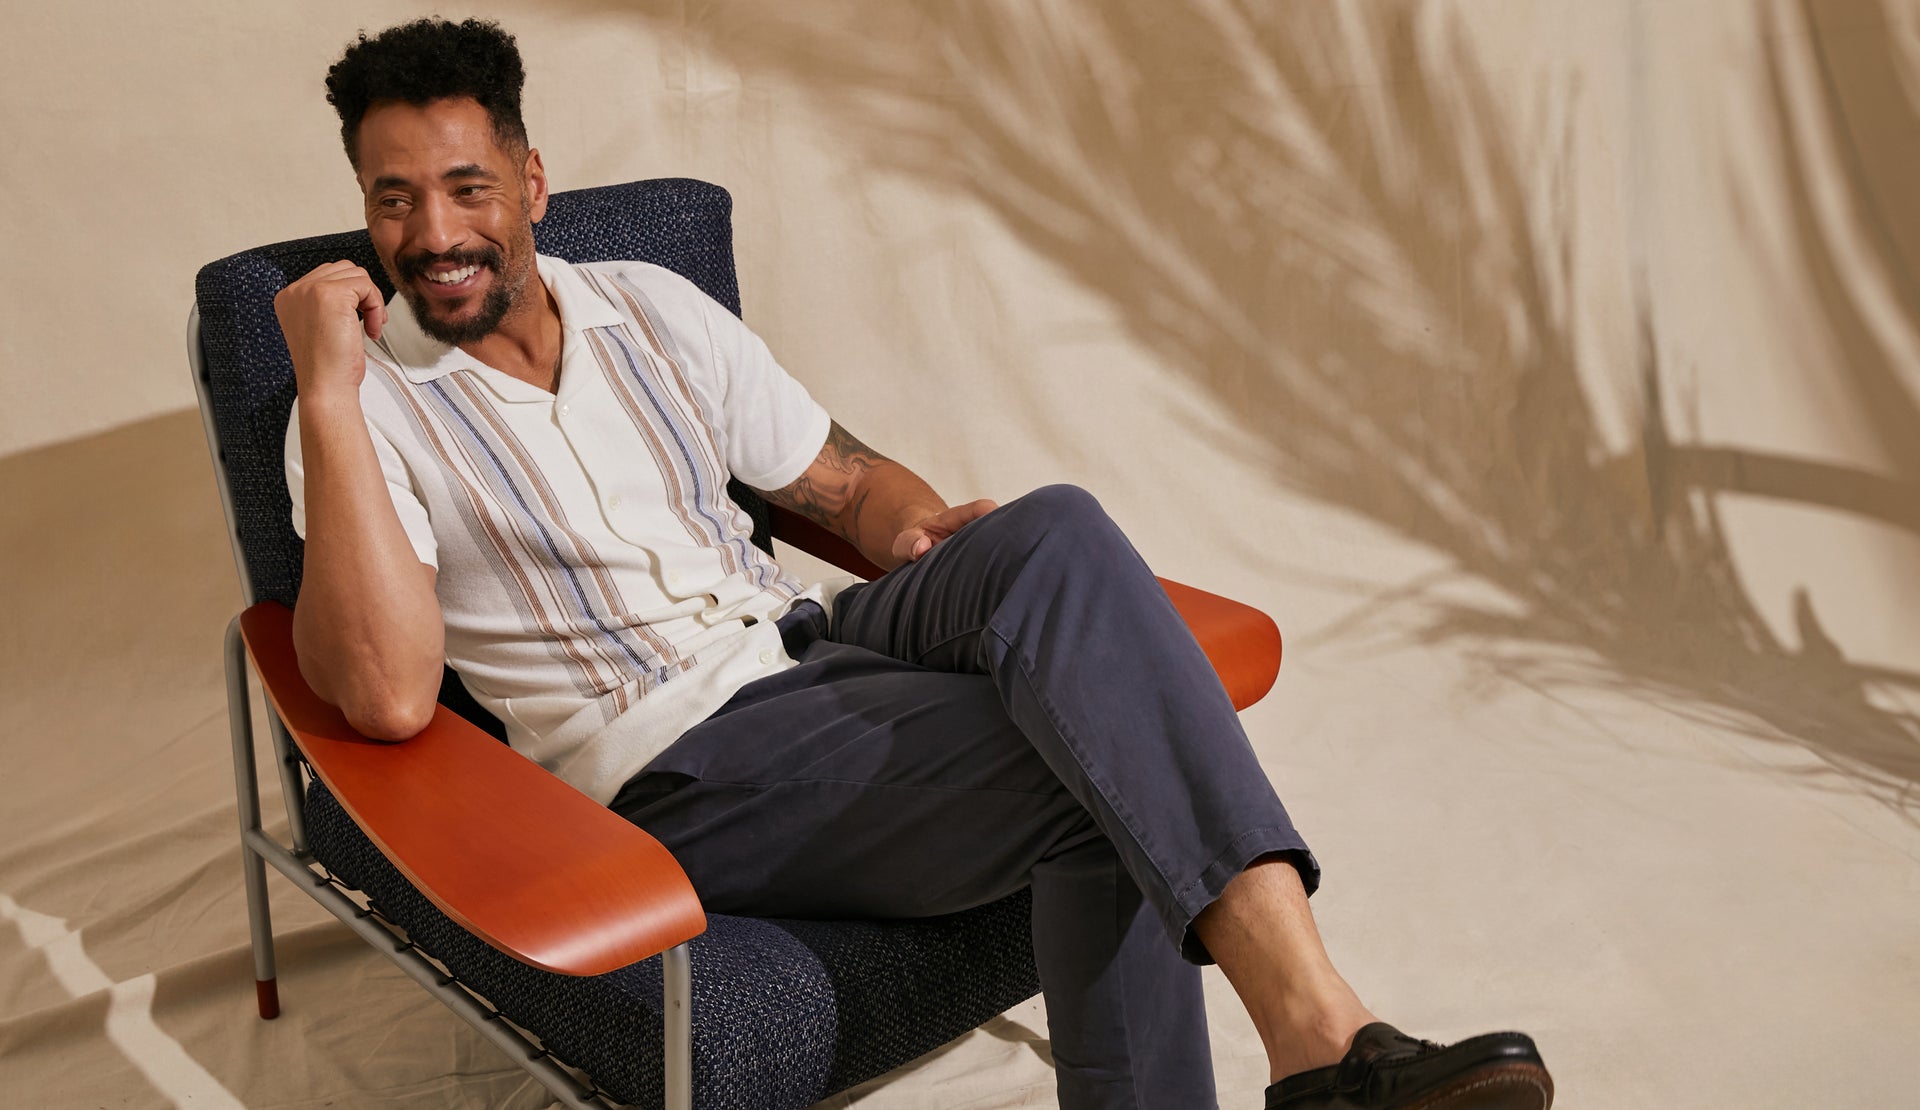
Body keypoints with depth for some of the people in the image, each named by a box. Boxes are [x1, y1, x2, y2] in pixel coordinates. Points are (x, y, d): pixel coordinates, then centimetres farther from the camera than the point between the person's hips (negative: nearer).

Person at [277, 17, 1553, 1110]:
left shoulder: (650, 307, 14)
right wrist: (329, 392, -22)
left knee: (1055, 536, -27)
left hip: (816, 640, 5)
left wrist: (924, 531, -6)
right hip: (680, 770, -5)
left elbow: (846, 480, 19)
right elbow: (388, 694, -20)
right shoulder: (374, 408, -3)